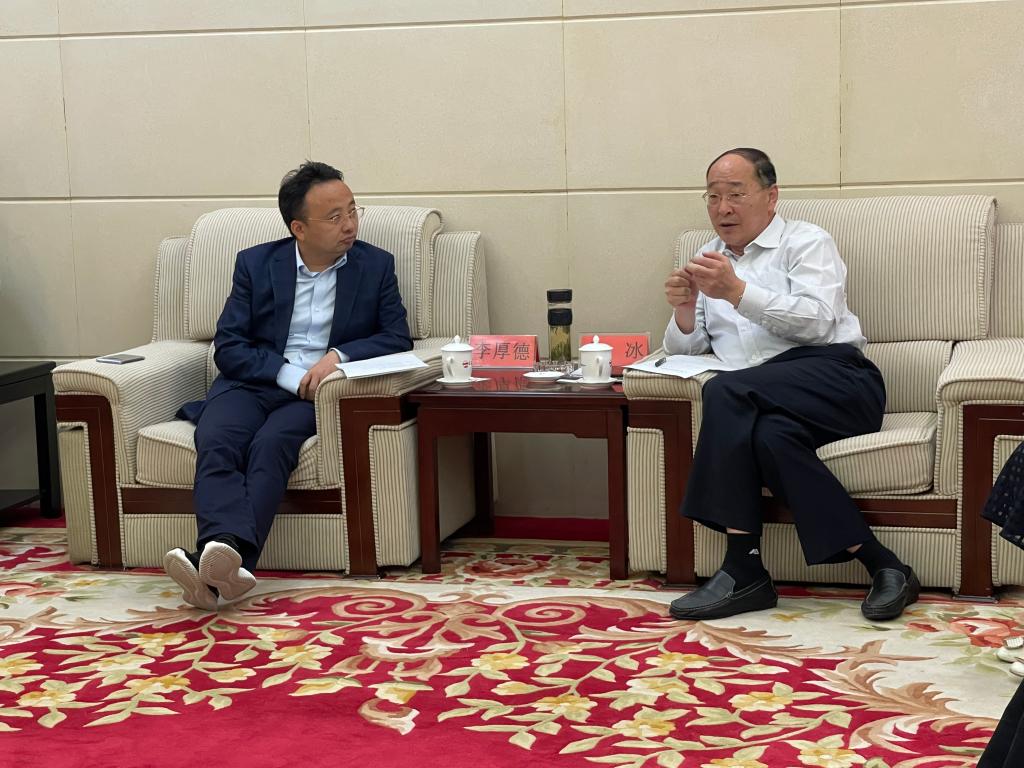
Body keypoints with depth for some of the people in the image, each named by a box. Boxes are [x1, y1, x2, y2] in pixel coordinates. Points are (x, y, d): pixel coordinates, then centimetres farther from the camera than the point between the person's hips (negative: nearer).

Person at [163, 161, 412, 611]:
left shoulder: (375, 266, 11)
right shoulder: (255, 264, 10)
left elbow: (398, 338, 6)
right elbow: (227, 347, 4)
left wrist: (338, 355, -13)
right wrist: (289, 375, -13)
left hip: (320, 391, -1)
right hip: (252, 383, 1)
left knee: (270, 444, -34)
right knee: (215, 443, -32)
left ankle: (217, 561, -52)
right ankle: (225, 562, -52)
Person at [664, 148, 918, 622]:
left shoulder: (806, 242, 10)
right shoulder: (709, 263, 26)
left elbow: (817, 320, -9)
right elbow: (684, 350, 19)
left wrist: (738, 292, -17)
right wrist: (684, 311, -3)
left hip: (835, 379, -4)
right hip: (767, 399, 4)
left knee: (726, 392, -31)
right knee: (772, 435, -34)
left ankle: (743, 569, -28)